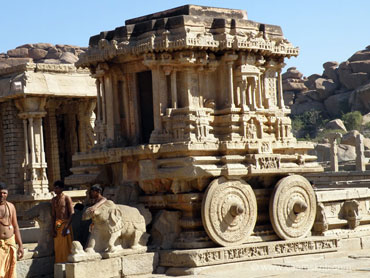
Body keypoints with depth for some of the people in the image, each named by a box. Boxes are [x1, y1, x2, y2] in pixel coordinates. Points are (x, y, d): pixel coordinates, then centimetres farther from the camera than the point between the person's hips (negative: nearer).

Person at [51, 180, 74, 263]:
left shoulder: (67, 198, -4)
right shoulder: (53, 200, 12)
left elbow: (72, 214, -9)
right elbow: (53, 215, 14)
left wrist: (66, 227, -17)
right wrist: (53, 228, 4)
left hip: (65, 224, -5)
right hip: (57, 225, 5)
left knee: (66, 247, -6)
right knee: (57, 248, 5)